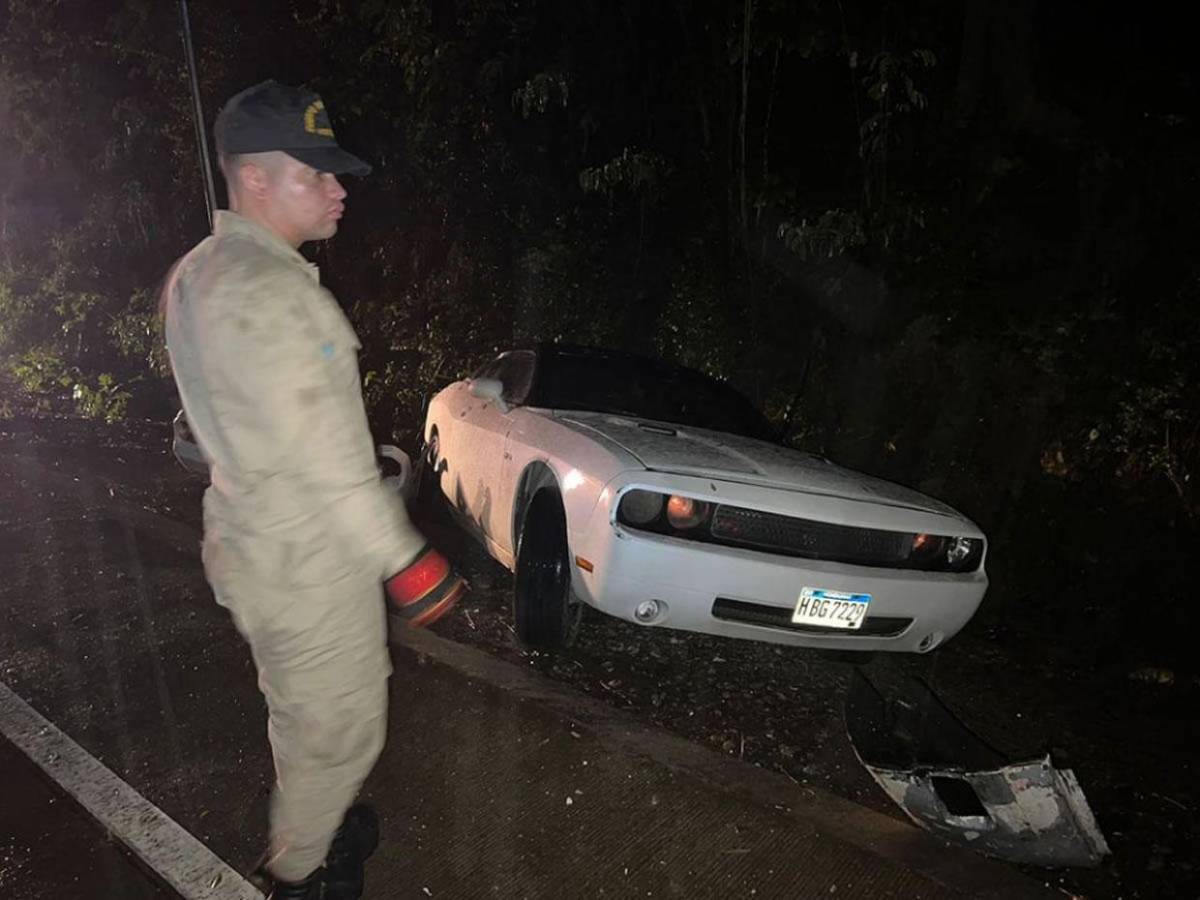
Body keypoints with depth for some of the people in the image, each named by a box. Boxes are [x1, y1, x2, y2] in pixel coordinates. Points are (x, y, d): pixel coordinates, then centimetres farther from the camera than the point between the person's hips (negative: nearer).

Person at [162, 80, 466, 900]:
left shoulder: (202, 273, 8)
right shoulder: (264, 288, -25)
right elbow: (322, 451, -27)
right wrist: (403, 555, -22)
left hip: (256, 541, 10)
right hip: (308, 561, -10)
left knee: (302, 714, 28)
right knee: (340, 727, 11)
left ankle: (308, 825, 50)